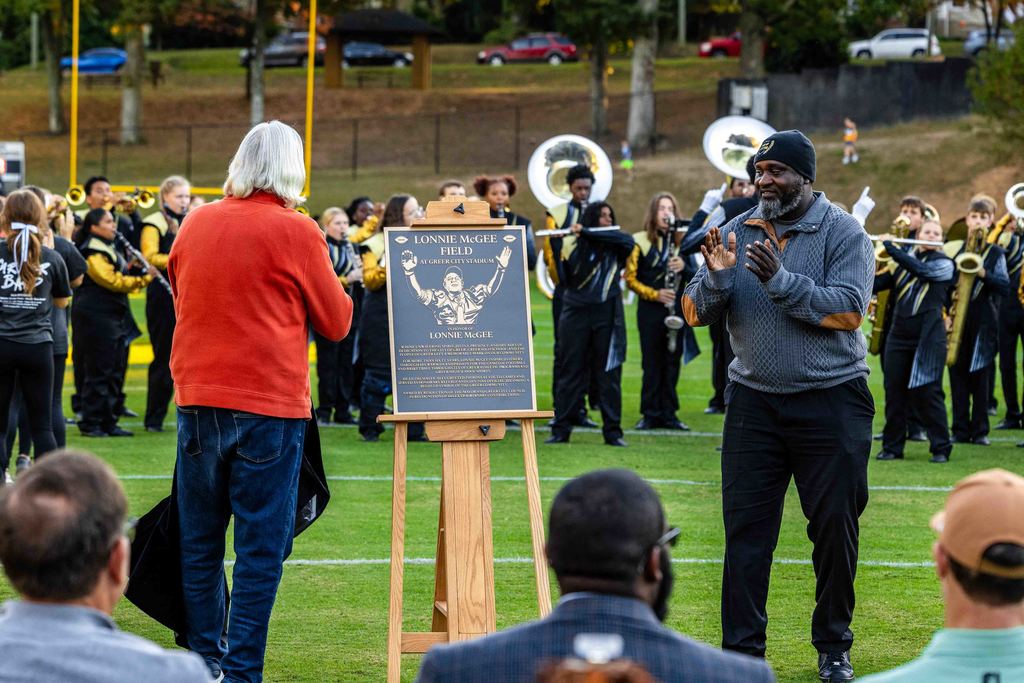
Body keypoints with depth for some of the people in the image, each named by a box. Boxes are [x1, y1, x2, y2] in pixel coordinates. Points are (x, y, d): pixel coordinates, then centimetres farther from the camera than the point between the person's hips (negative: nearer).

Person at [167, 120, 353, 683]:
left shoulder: (195, 224, 7)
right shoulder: (295, 231, -7)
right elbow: (337, 322, 2)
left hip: (198, 399, 5)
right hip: (270, 404, -5)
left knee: (199, 541, 13)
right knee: (261, 546, -2)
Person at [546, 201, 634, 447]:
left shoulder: (616, 245, 7)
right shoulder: (572, 244, 2)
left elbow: (626, 240, -17)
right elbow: (563, 277, -7)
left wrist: (585, 232, -18)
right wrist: (555, 243, -18)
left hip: (607, 314, 1)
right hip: (576, 313, -1)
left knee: (609, 372, 2)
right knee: (571, 372, 2)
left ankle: (613, 431, 5)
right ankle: (561, 429, 4)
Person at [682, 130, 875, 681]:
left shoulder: (843, 233, -5)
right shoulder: (737, 233, 6)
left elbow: (848, 310, -18)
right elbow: (694, 314, 3)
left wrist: (780, 280, -26)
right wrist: (716, 279, -18)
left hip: (831, 403, -3)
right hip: (754, 402, 3)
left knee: (835, 526, 4)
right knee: (745, 528, -1)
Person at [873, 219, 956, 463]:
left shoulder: (944, 264, 0)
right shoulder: (905, 260, 13)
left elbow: (921, 270, -19)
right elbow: (876, 283, 9)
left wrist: (891, 247, -14)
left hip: (929, 337, -4)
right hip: (899, 333, 4)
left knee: (928, 392, -7)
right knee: (894, 391, 3)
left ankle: (941, 448, 1)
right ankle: (892, 447, 11)